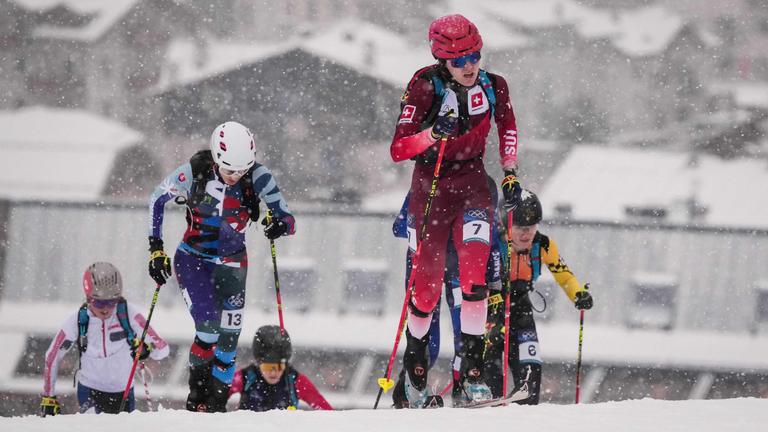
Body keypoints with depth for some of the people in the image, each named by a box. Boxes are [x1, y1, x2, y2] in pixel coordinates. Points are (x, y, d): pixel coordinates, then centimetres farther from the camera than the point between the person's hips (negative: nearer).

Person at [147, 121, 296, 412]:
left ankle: (217, 404, 14)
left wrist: (280, 224, -40)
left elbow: (288, 221, -15)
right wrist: (156, 248, -5)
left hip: (231, 264, 2)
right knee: (209, 328, -19)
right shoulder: (195, 172, -21)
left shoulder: (258, 178, -18)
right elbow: (157, 200, -4)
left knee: (228, 337, -1)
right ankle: (197, 393, 5)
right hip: (193, 259, -2)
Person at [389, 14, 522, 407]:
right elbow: (397, 149, -20)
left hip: (472, 181, 2)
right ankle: (414, 360, 29)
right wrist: (432, 134, -37)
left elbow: (508, 128, 15)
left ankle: (472, 372, -14)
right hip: (430, 185, -2)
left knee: (475, 275, -17)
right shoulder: (425, 86, -17)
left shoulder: (493, 87, -7)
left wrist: (510, 173, 9)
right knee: (428, 284, 3)